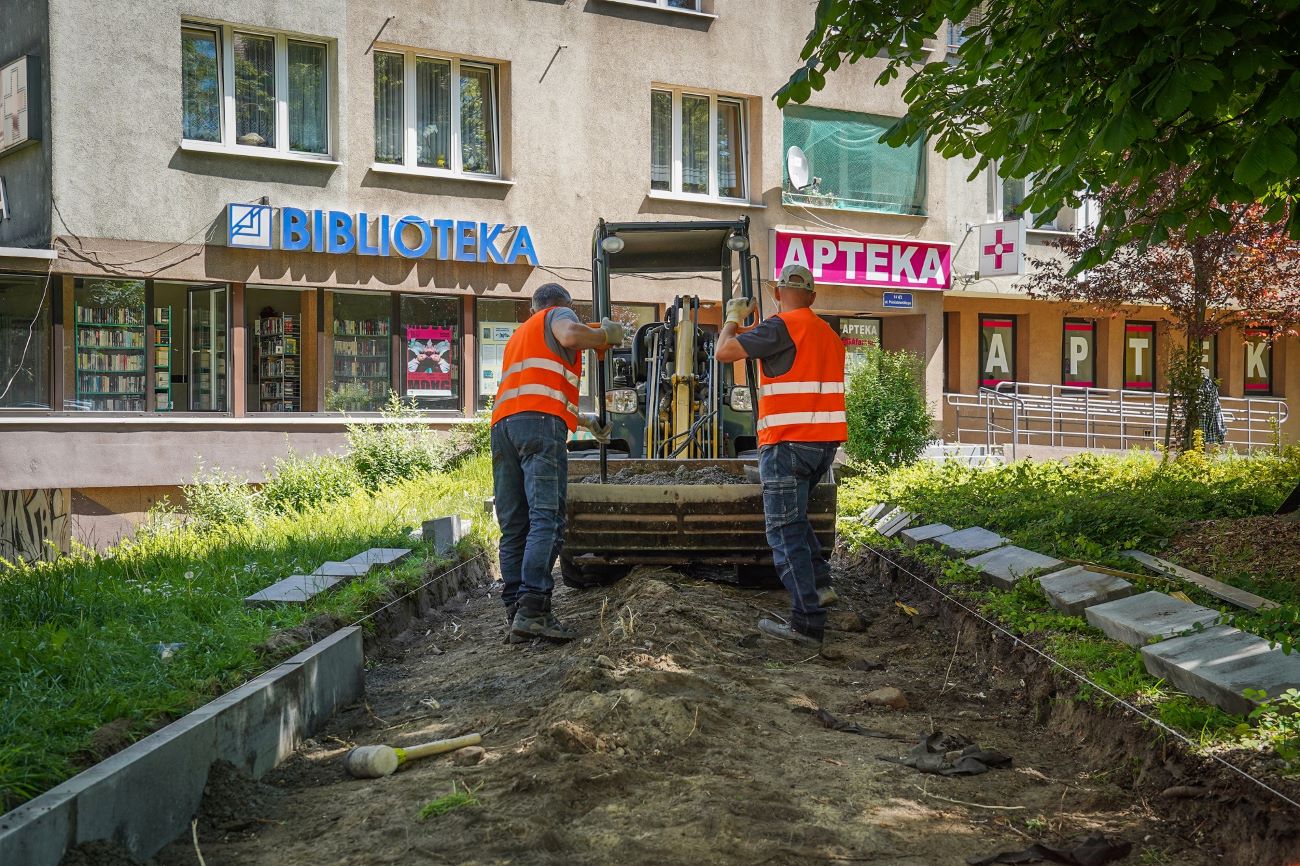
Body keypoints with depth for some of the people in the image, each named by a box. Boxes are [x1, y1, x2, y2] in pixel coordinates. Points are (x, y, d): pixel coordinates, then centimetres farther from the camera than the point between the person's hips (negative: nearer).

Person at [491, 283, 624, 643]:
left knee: (514, 526, 5)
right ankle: (533, 610, -26)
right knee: (546, 519, -15)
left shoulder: (519, 334, 39)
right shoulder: (559, 314, 16)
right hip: (540, 424, -8)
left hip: (502, 423, 8)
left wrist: (586, 422, 46)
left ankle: (514, 613, -2)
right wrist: (606, 334, 7)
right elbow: (571, 335, -10)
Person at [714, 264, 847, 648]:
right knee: (791, 515, 25)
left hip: (787, 443, -8)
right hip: (825, 442, 8)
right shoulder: (829, 334, 16)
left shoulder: (782, 327, -10)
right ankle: (819, 584, 13)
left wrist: (733, 318, 4)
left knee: (785, 530, -4)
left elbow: (724, 352, -14)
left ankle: (807, 623, -7)